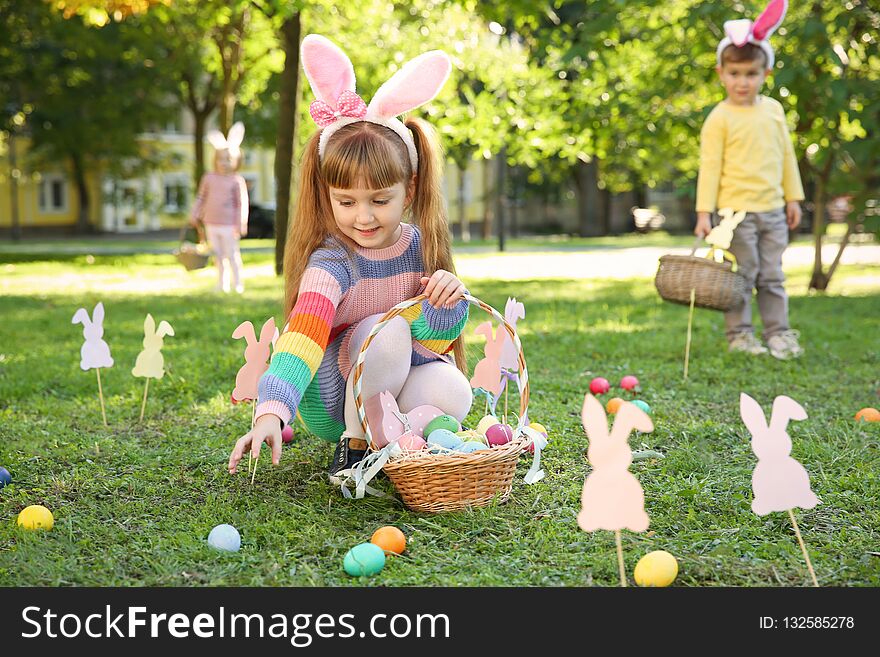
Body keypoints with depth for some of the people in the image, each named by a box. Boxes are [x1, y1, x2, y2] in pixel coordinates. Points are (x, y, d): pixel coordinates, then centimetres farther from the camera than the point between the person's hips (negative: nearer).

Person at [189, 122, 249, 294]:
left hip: (229, 225, -5)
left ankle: (238, 283, 8)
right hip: (212, 224, 5)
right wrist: (194, 215, 10)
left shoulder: (237, 181, -6)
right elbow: (201, 198, 15)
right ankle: (223, 283, 21)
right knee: (218, 255, 12)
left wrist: (241, 224, -10)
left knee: (232, 254, -2)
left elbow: (242, 204, -7)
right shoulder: (209, 179, 7)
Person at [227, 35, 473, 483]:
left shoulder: (421, 247, -6)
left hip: (400, 387, 3)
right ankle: (354, 442, -15)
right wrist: (270, 413, -55)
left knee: (452, 393, -30)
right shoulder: (331, 264, -21)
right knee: (388, 329, -31)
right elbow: (302, 339, -38)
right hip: (332, 403, -3)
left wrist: (447, 303, -23)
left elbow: (434, 341, 1)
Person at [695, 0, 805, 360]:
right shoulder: (720, 118, -8)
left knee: (773, 276, 10)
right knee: (741, 276, 0)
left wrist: (793, 197, 15)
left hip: (773, 210, 5)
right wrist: (704, 211, -14)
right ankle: (739, 334, 10)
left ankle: (778, 332, 17)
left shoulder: (774, 109, 9)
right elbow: (710, 166, -9)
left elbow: (787, 155, 15)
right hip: (736, 210, -5)